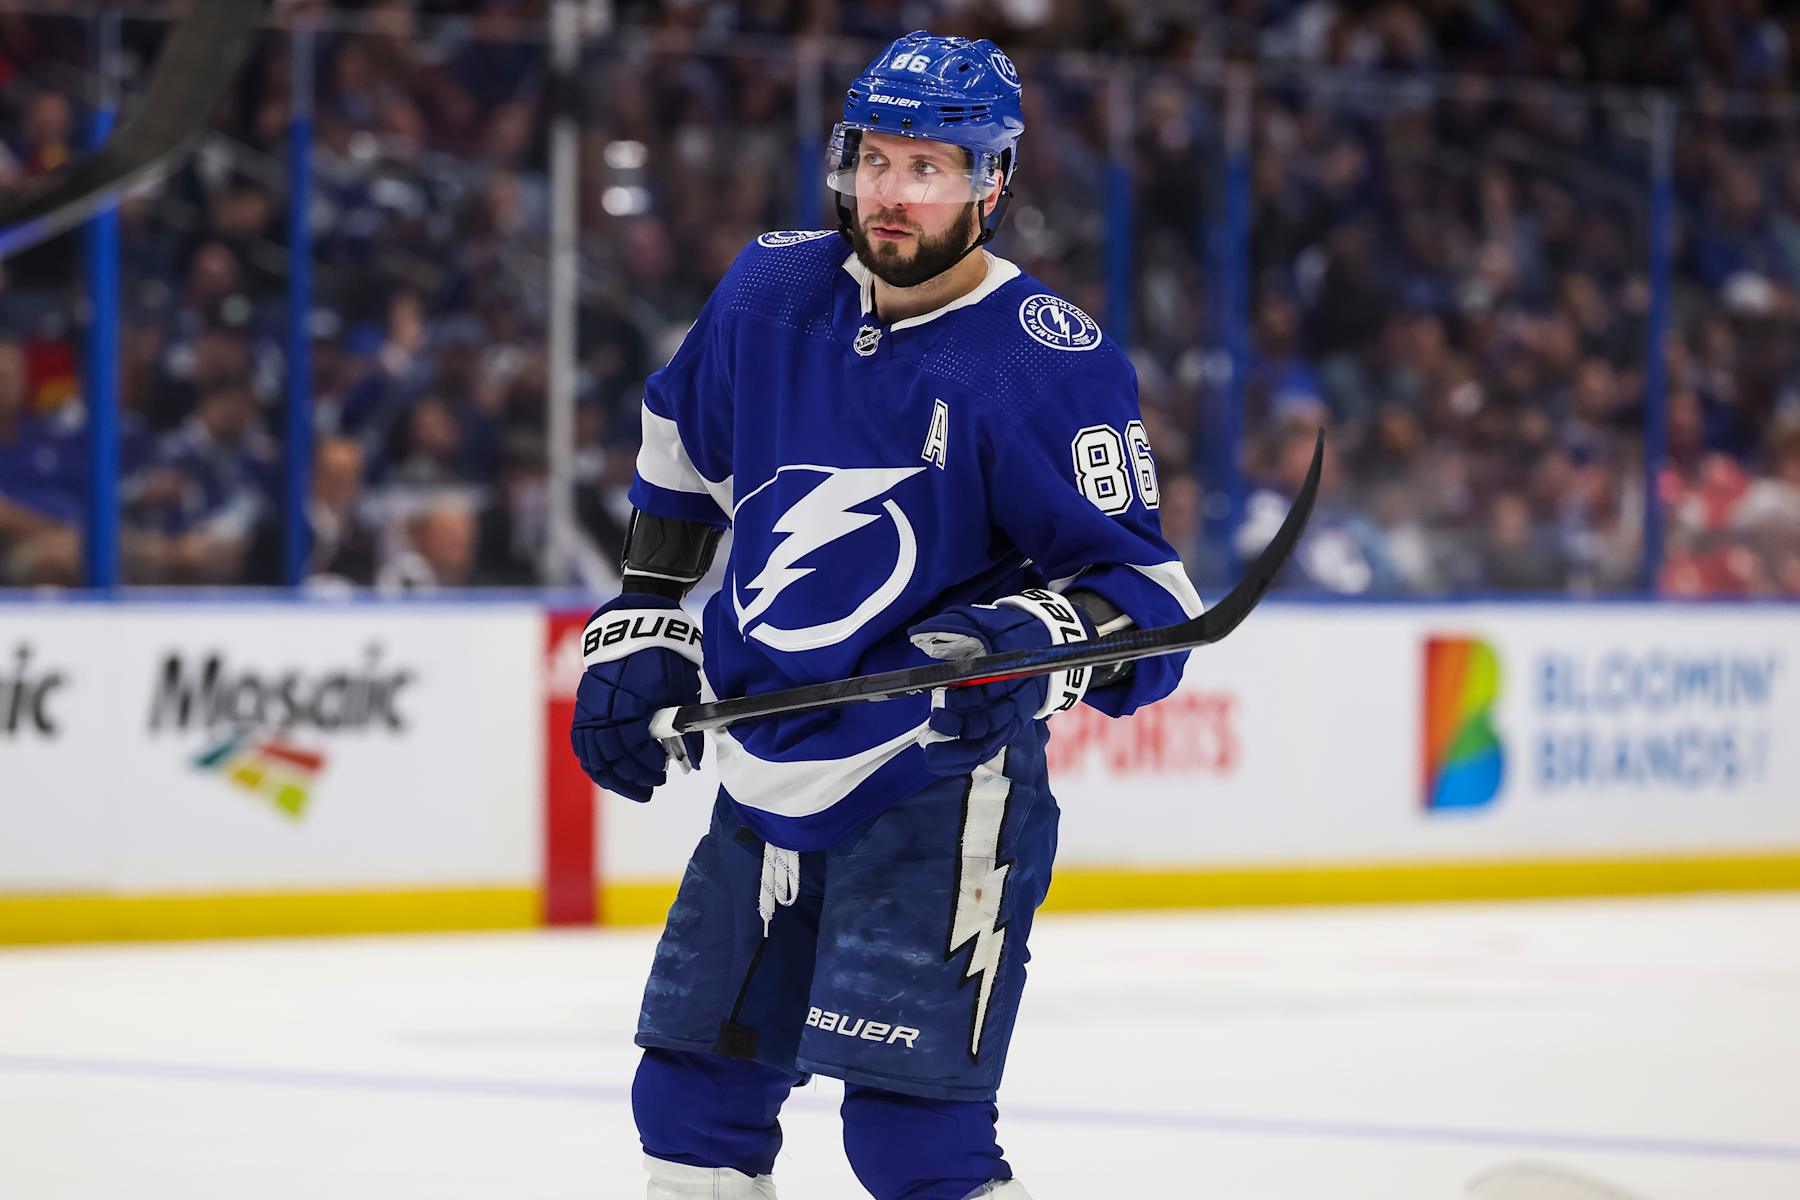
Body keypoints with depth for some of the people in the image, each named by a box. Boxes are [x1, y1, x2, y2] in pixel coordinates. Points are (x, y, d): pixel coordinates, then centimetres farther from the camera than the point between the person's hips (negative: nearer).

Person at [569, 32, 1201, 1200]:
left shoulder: (1054, 362, -15)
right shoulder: (772, 292, 2)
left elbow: (1145, 594, -15)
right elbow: (684, 457, 21)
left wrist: (1034, 634, -34)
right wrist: (640, 630, 19)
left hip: (939, 797, -7)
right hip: (768, 783, 7)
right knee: (693, 1102, 14)